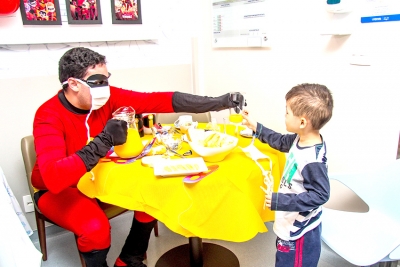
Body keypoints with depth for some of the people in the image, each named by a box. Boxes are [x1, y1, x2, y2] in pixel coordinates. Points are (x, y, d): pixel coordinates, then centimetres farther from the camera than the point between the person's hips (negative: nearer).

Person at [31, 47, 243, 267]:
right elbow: (53, 177, -41)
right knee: (96, 228, -32)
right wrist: (104, 141, -47)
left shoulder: (107, 97, -15)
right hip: (58, 189, -5)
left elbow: (158, 100, -20)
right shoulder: (49, 117, -27)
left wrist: (217, 103, -25)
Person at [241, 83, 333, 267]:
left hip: (298, 230, -9)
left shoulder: (312, 159, -33)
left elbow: (320, 195, -28)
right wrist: (255, 127, 16)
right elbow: (281, 142, 14)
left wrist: (279, 201, -29)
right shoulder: (301, 139, -6)